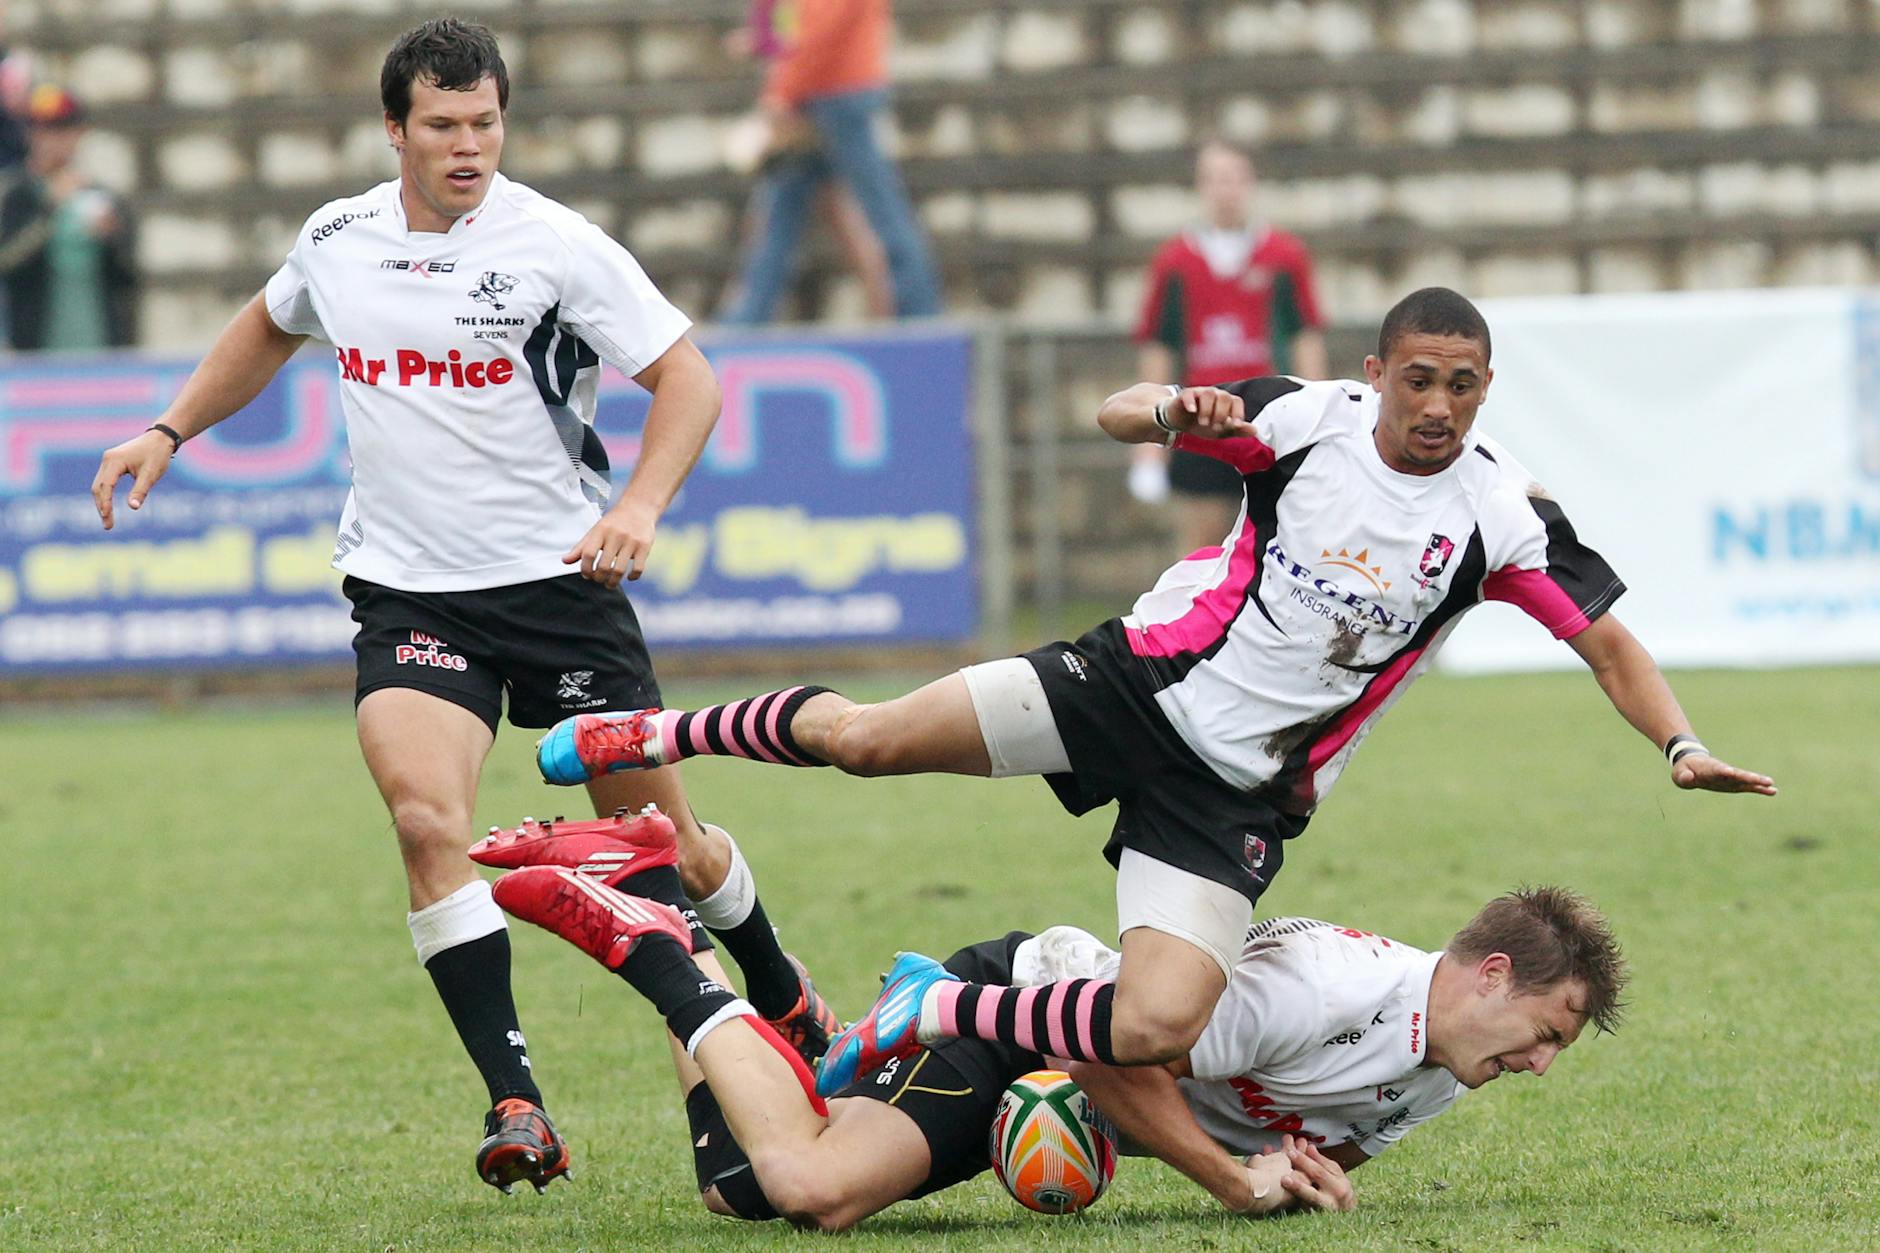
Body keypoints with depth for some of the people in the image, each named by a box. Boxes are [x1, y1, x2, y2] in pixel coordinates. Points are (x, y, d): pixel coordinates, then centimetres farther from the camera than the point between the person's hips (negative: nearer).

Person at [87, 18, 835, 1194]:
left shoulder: (557, 246, -11)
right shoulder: (336, 240, 3)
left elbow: (687, 376, -8)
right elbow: (268, 329, 26)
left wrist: (640, 505, -23)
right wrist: (169, 433, 20)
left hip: (559, 580, -2)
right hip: (410, 595, 2)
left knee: (663, 834, 6)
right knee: (427, 818, -23)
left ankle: (782, 995, 38)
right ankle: (516, 1105, -21)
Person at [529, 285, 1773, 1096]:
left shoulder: (1502, 515, -10)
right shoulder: (1311, 420, -9)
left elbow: (1611, 642, -1)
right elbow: (1119, 415, -5)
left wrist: (1682, 745, -18)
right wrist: (1170, 411, -29)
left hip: (1238, 787, 0)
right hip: (1146, 682, 0)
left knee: (1157, 1031, -20)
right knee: (868, 738, -12)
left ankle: (934, 1015, 3)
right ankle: (660, 733, 17)